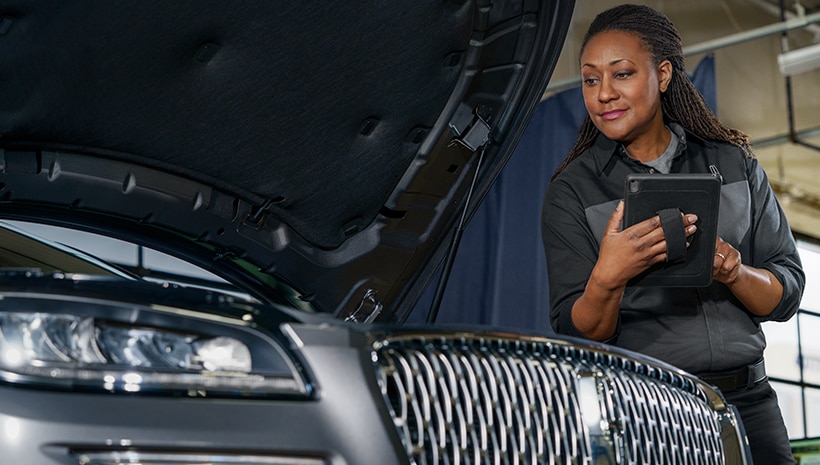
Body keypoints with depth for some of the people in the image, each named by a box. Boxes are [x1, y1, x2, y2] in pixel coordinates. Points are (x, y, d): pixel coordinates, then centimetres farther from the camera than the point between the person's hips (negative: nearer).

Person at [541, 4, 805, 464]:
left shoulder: (735, 163, 7)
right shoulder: (572, 190, -1)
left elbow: (787, 294, 5)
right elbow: (576, 334, -7)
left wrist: (735, 273, -16)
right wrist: (606, 280, -28)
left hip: (746, 399, 3)